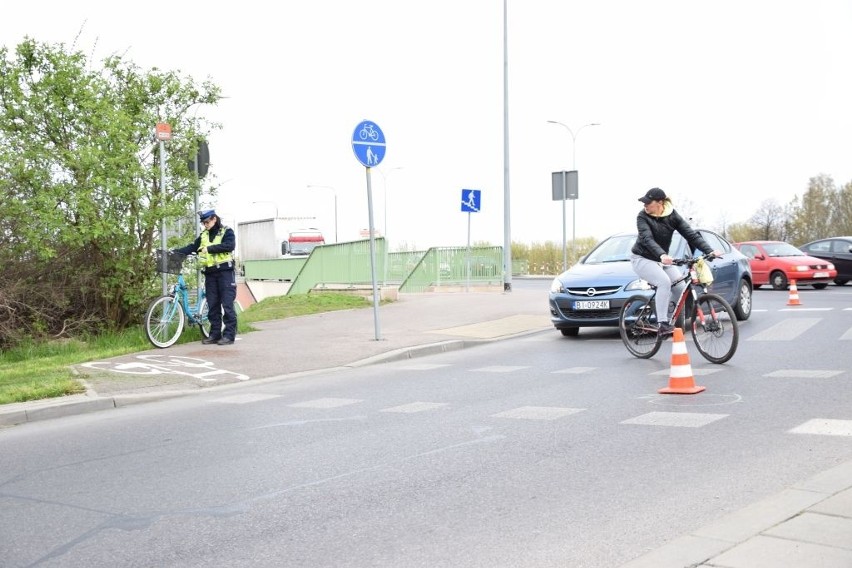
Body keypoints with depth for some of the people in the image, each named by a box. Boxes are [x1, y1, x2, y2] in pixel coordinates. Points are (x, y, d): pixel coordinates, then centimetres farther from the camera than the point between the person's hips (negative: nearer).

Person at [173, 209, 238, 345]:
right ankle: (215, 334, 13)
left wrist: (209, 248, -17)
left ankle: (229, 334, -2)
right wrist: (175, 251, -7)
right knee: (212, 305, 7)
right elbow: (191, 247, 7)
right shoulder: (203, 235, 14)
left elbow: (229, 246, -17)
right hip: (210, 274, 6)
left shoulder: (227, 232, 0)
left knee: (227, 304, -5)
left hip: (225, 272, -5)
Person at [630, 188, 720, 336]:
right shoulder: (643, 217, -15)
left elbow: (691, 234, -12)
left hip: (662, 259, 5)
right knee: (664, 281, -30)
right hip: (642, 258, -5)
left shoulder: (672, 216, -5)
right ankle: (662, 324, -28)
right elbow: (647, 239, -30)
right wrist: (662, 255, -48)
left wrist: (710, 251, -24)